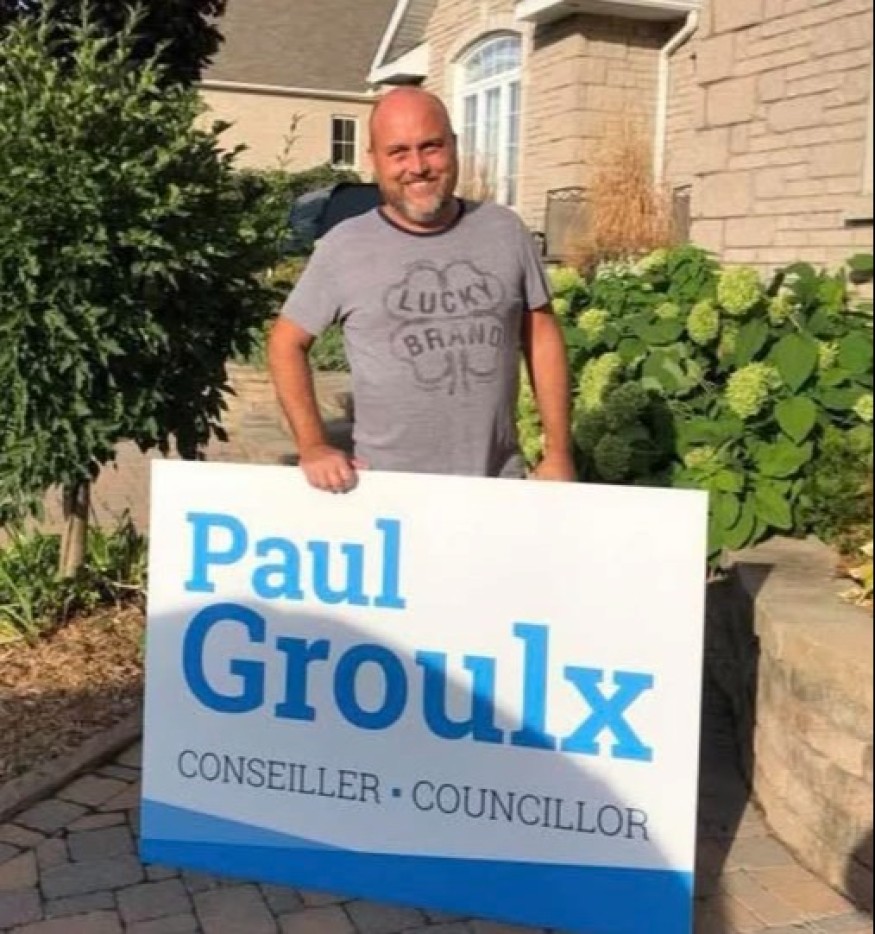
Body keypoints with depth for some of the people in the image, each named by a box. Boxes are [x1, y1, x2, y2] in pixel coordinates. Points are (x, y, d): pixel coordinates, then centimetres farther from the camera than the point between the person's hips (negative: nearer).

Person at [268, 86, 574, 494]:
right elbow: (286, 343, 4)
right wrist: (313, 446, -5)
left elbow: (542, 337, 7)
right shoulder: (344, 247, -4)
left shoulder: (505, 231, 3)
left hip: (498, 484, 2)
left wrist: (558, 454, 4)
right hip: (388, 488, -2)